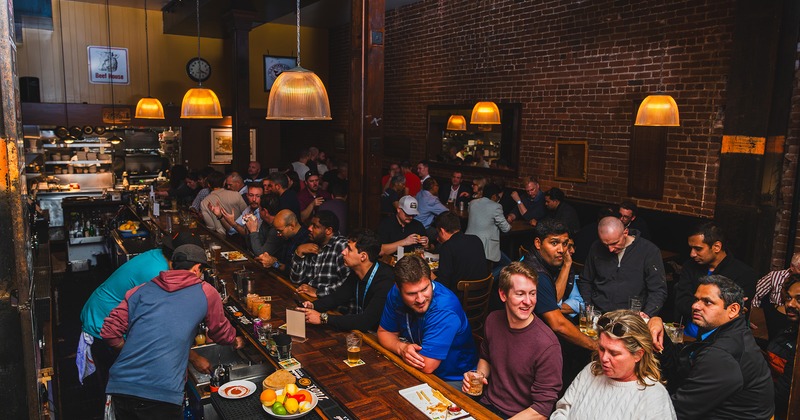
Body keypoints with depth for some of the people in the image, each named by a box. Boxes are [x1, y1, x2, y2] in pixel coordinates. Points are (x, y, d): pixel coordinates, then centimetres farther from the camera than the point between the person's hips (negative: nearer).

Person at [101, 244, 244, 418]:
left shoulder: (141, 290, 13)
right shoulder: (206, 293, 7)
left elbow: (109, 332, 9)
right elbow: (221, 332, 21)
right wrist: (235, 341, 42)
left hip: (120, 386, 4)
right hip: (162, 394, -4)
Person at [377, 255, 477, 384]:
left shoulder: (444, 310, -31)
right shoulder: (396, 293, -9)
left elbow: (427, 366, -30)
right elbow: (384, 332, 3)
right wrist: (401, 348, -18)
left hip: (454, 379, -6)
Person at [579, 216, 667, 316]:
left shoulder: (650, 251, -4)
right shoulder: (596, 248, 6)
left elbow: (659, 291, -3)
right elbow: (585, 282, 18)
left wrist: (646, 314, -18)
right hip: (598, 314, 2)